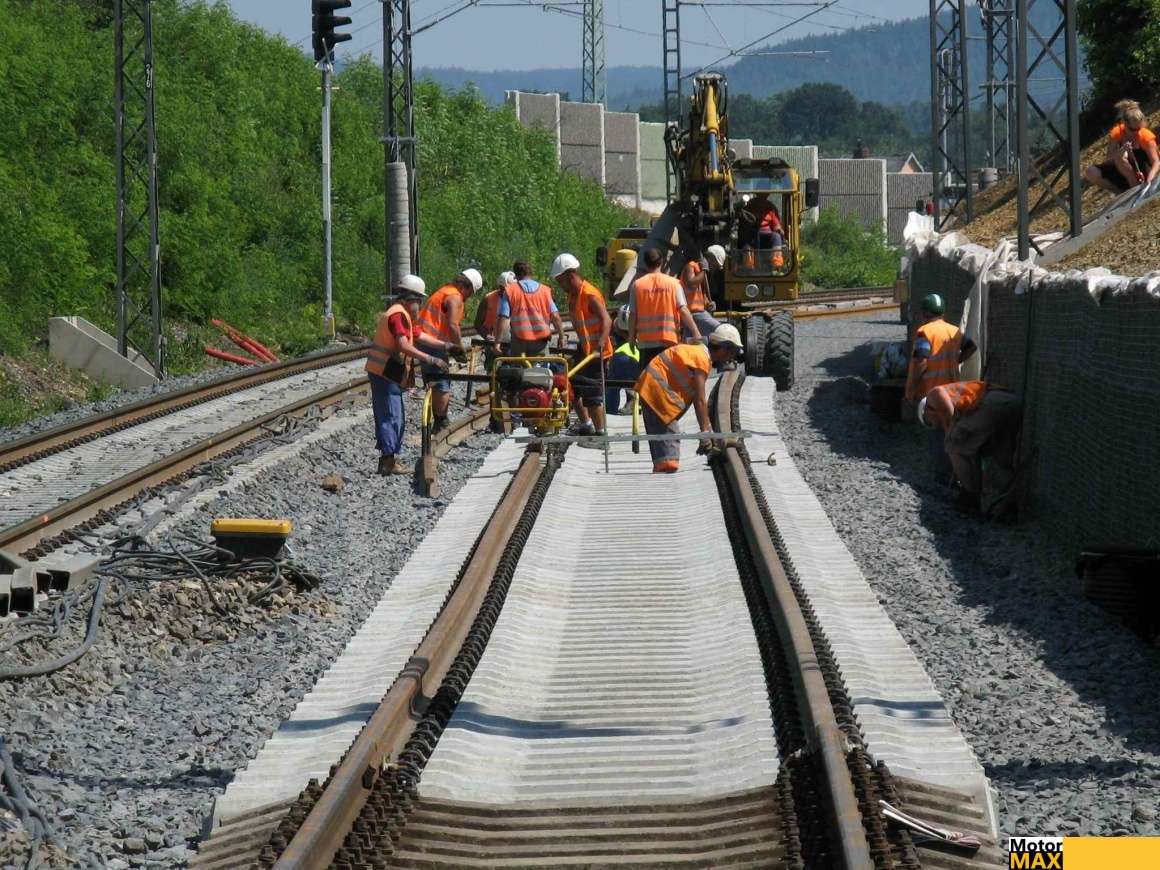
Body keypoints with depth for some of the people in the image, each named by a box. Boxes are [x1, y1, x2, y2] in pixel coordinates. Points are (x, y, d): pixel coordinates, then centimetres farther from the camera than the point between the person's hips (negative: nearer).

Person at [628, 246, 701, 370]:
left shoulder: (637, 285, 0)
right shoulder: (673, 283, 0)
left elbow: (633, 315, 0)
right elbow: (683, 310, -7)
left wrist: (631, 336, 10)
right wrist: (695, 332, -5)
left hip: (646, 341, 0)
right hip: (669, 340, 0)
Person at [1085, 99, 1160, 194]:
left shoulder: (1147, 137, -19)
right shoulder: (1116, 134, -13)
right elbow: (1107, 160, -18)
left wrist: (1149, 180, -48)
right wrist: (1120, 152, -40)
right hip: (1122, 172, 3)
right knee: (1091, 172, -20)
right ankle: (1122, 192, -13)